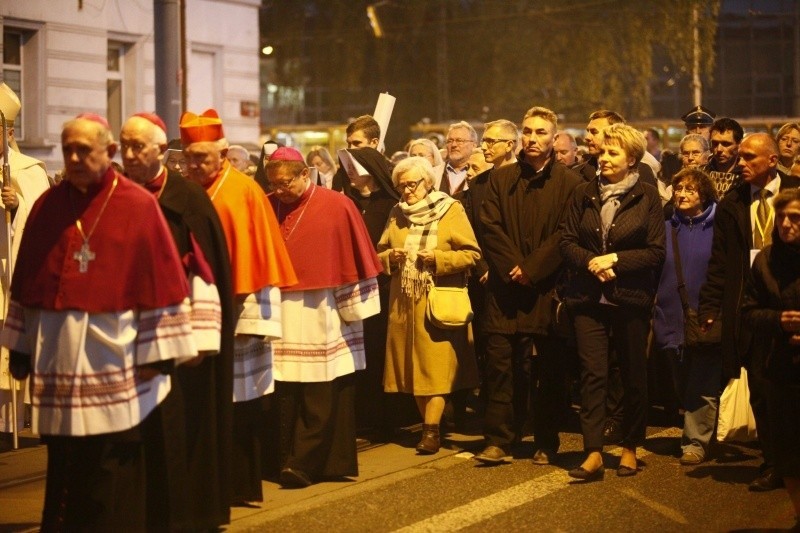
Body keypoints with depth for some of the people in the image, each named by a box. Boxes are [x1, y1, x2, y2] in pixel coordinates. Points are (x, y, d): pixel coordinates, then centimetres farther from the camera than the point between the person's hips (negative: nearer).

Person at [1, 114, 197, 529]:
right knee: (65, 464, 10)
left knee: (118, 467, 1)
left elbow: (161, 281, -5)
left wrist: (156, 352, -9)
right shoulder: (48, 206, 6)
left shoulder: (139, 206, -4)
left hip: (116, 356, -3)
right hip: (59, 357, 3)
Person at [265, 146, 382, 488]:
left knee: (319, 399, -2)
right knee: (286, 397, 3)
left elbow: (355, 262, -1)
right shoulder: (267, 207, 6)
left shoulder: (337, 207, -4)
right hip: (281, 318, 3)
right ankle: (290, 461, 11)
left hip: (321, 319, -3)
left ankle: (305, 463, 2)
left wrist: (353, 309, -2)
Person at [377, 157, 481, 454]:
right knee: (414, 366, 5)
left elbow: (471, 253, -5)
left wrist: (438, 258, -17)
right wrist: (390, 257, -5)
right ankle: (428, 424, 14)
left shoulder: (451, 210, -1)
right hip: (404, 304, 5)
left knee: (436, 365, -9)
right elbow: (379, 254, 18)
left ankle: (431, 429, -11)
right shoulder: (396, 215, 13)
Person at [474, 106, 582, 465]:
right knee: (500, 365, -1)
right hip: (505, 289, 2)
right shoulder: (500, 179, 12)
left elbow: (567, 234, -5)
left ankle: (546, 444, 11)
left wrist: (531, 269, -12)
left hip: (547, 288, -2)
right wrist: (512, 267, -9)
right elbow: (490, 228, 5)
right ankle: (498, 441, 3)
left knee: (549, 370, 3)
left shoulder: (569, 183, 3)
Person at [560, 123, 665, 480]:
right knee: (592, 373, -4)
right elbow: (567, 242, 6)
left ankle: (630, 448, 21)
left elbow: (656, 252, -5)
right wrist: (591, 262, -12)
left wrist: (614, 259, -14)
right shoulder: (584, 194, 7)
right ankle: (593, 454, -6)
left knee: (633, 374, 8)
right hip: (589, 299, 2)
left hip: (631, 299, -1)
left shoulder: (647, 197, -1)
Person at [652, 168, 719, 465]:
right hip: (673, 319, 4)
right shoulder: (666, 228, 10)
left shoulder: (717, 228, -2)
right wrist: (654, 313, 5)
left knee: (702, 389, -1)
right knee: (682, 387, 11)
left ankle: (696, 441, 5)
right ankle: (695, 435, 22)